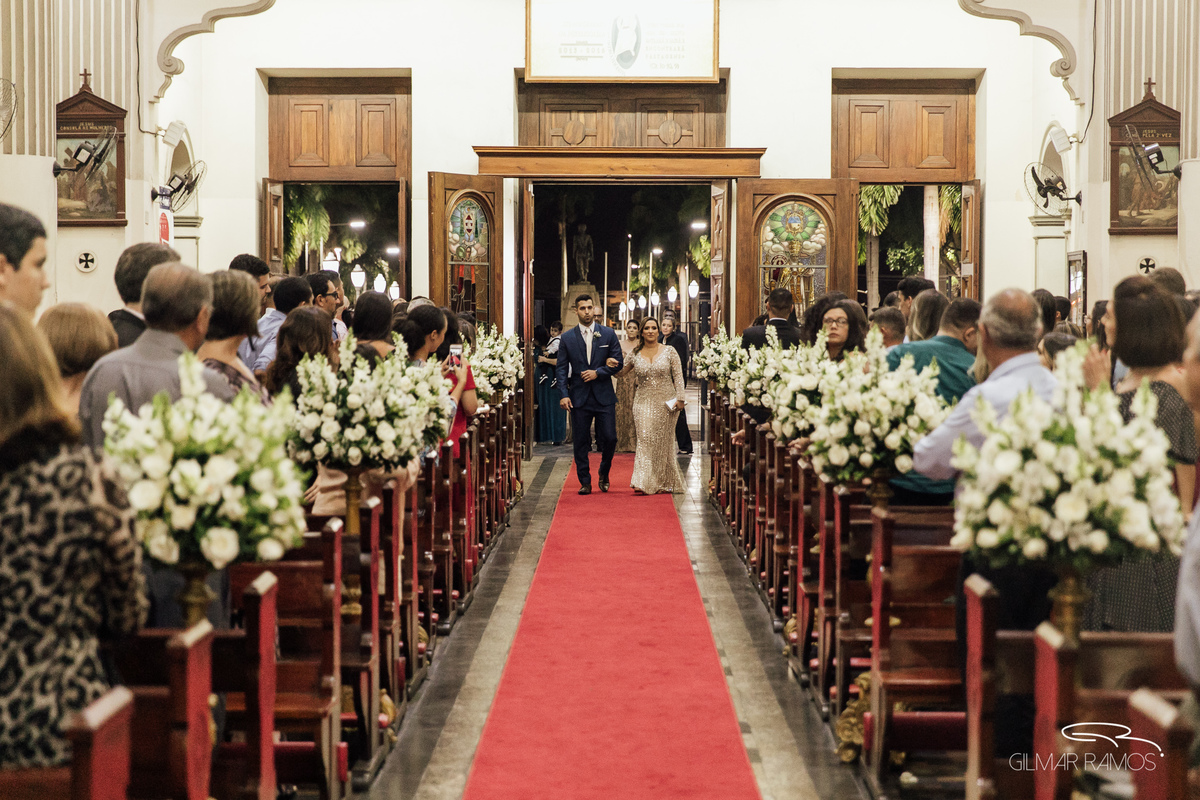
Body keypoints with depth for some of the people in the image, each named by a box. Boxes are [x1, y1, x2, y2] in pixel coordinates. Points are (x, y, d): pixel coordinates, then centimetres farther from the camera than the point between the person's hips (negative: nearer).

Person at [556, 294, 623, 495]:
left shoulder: (608, 334, 4)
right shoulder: (567, 338, 4)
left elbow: (618, 362, 3)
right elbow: (561, 369, 3)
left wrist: (598, 372, -12)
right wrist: (563, 394, -8)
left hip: (604, 396, 0)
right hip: (579, 397, 0)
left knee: (609, 438, -3)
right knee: (580, 442, 2)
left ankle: (604, 473, 22)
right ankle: (585, 482, 12)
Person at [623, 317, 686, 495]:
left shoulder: (669, 351, 1)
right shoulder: (635, 355, 5)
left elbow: (678, 377, -1)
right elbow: (620, 372, 14)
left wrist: (680, 398, -10)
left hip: (666, 403, -1)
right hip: (644, 403, 1)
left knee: (662, 442, 5)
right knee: (645, 439, -10)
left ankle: (662, 482, 15)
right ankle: (644, 482, -12)